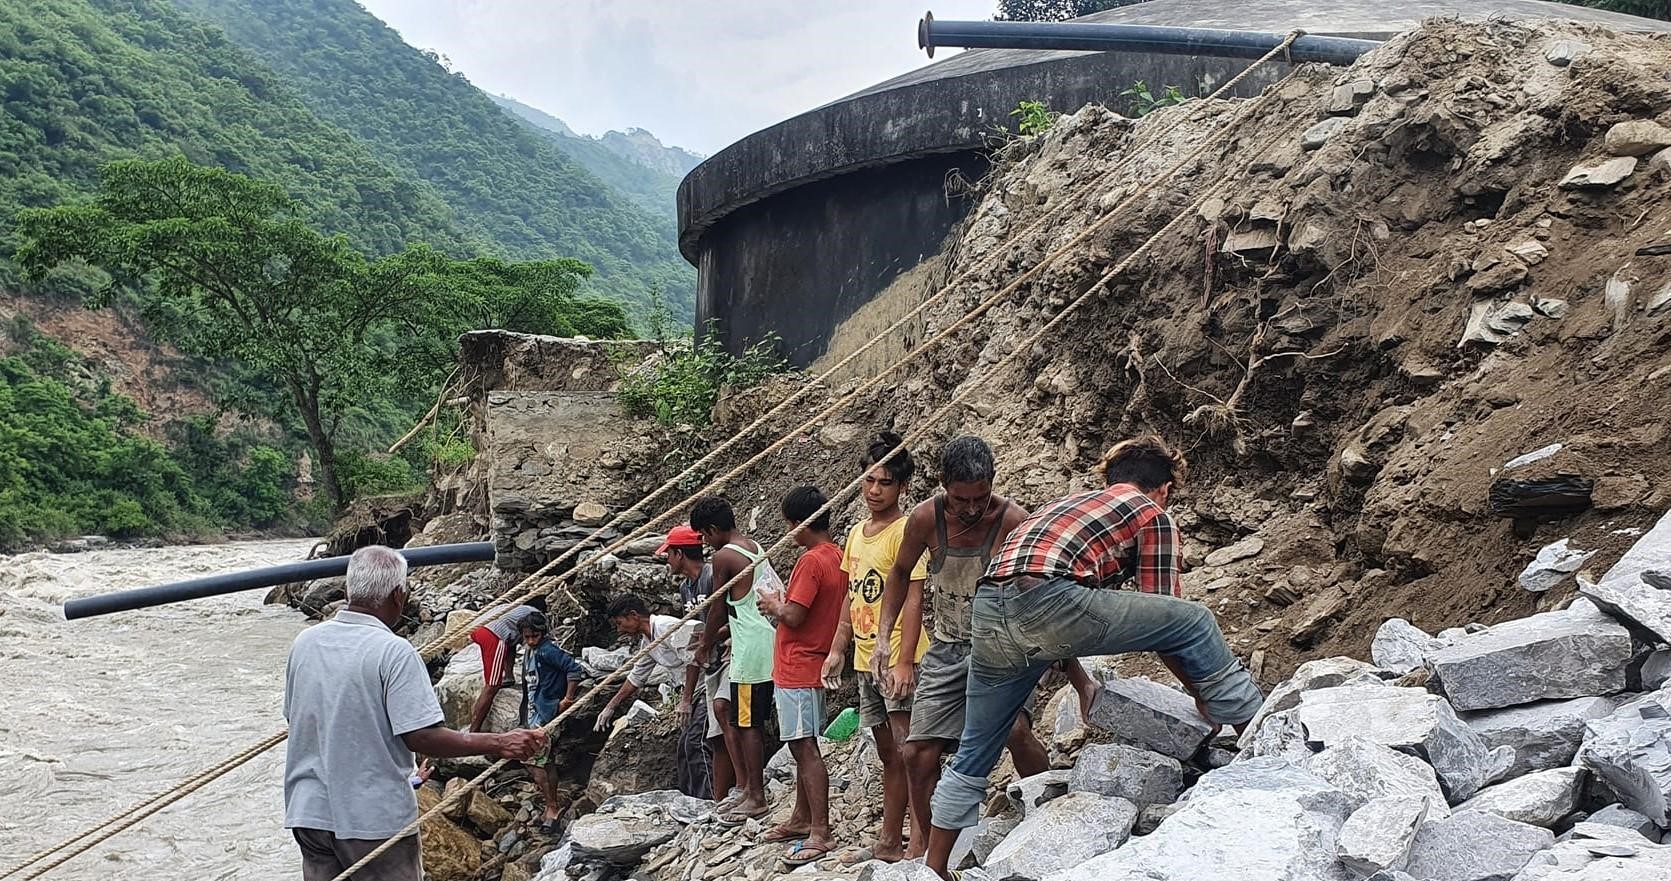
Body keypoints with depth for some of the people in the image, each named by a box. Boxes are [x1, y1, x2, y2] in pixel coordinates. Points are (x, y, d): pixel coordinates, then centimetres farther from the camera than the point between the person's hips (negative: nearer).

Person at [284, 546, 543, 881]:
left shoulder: (305, 642, 2)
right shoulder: (393, 652, -17)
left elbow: (295, 718, 14)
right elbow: (420, 737, -21)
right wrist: (498, 744, -15)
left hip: (308, 812, 6)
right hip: (375, 816, -6)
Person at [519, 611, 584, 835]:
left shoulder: (547, 650, -15)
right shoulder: (529, 653, 13)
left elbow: (574, 669, -24)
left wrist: (568, 699, -20)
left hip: (548, 712, -9)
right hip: (536, 712, 9)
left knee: (534, 760, -10)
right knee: (546, 762, 14)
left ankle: (553, 806, -3)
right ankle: (554, 805, 22)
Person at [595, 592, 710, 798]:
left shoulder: (666, 626, -16)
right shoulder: (647, 642, 15)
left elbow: (693, 659, -23)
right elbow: (636, 677, 27)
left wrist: (686, 699, -21)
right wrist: (611, 707, 30)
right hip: (694, 690, 10)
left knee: (694, 744, -17)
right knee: (683, 747, 11)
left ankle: (705, 800, -18)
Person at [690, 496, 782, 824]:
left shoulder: (723, 556, -12)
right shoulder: (755, 547, 14)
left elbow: (717, 608, -4)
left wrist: (706, 643, 12)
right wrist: (715, 631, 22)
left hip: (752, 649, -9)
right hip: (770, 642, 9)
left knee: (747, 724, -1)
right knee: (751, 722, 15)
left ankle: (756, 798, 4)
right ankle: (751, 789, 22)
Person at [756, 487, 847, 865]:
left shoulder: (811, 561, -19)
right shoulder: (838, 556, 10)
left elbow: (794, 616, -22)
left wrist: (775, 606, -4)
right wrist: (782, 605, 12)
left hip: (797, 669, -10)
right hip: (811, 666, 10)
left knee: (805, 748, -9)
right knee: (801, 746, 18)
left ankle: (820, 833, -8)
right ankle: (802, 819, 28)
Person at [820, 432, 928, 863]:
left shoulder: (906, 532, -11)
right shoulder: (857, 533, 14)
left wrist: (905, 661, -22)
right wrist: (837, 649, 17)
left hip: (897, 658, -8)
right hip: (866, 660, 8)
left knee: (909, 751, -6)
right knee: (888, 754, 15)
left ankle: (920, 842, 0)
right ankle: (888, 841, 23)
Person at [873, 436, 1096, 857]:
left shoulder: (1013, 521, -21)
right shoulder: (925, 518, -12)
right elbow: (900, 574, 9)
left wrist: (1078, 678, -20)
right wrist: (884, 640, 2)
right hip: (947, 649, 4)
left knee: (1016, 728, -30)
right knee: (918, 751, 3)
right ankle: (926, 837, 26)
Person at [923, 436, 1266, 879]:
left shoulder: (1069, 503, 37)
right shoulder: (1154, 516, 18)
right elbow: (1160, 615, 17)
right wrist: (1200, 689, 29)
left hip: (988, 615, 7)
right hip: (1047, 601, -7)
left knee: (973, 757, 22)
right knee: (1194, 622, 9)